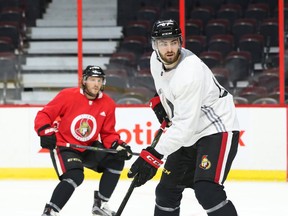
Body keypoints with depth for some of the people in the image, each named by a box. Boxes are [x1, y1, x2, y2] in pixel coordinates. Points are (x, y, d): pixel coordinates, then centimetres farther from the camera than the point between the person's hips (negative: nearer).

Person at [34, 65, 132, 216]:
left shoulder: (108, 104, -3)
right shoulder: (67, 96, -17)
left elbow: (108, 133, 3)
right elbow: (44, 115, -12)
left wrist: (118, 146, -16)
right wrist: (46, 133, -29)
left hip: (89, 147, 6)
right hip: (63, 146, -6)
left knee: (116, 161, -5)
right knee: (75, 176, -29)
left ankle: (100, 204, 9)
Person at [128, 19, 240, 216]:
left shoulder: (189, 72, -30)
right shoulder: (156, 60, -3)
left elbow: (185, 124, -32)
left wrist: (154, 155, -34)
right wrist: (160, 99, 10)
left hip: (218, 128, -9)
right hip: (191, 135, 9)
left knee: (207, 191, -27)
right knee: (167, 190, 12)